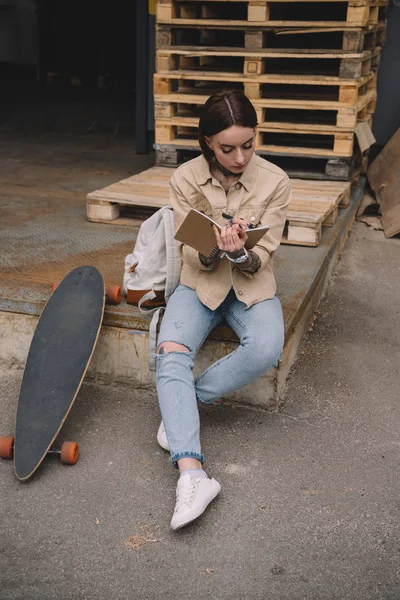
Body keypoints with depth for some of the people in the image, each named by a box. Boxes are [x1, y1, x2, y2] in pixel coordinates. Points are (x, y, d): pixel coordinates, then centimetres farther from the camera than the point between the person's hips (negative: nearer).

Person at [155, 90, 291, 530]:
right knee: (170, 354, -28)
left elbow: (261, 261, -7)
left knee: (266, 349, -32)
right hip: (200, 282, 0)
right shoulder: (185, 179, -8)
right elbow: (194, 257, -6)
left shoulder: (275, 182, -9)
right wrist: (216, 249, -29)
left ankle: (184, 402, -10)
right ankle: (191, 473, -36)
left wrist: (240, 253, -31)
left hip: (251, 285, 0)